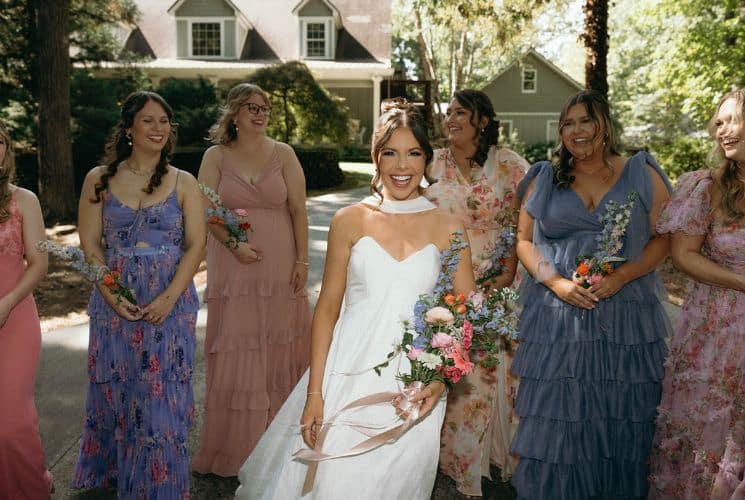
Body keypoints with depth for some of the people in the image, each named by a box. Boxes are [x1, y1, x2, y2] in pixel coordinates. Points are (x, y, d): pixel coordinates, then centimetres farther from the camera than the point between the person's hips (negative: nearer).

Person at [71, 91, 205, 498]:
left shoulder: (184, 183, 3)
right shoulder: (99, 179, 4)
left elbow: (195, 245, -2)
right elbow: (90, 245, 1)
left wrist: (169, 298, -14)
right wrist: (113, 296, -12)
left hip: (170, 303, -1)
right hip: (115, 303, 1)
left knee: (163, 393, 2)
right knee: (116, 389, 10)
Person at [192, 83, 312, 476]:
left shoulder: (283, 154, 4)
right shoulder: (216, 156, 5)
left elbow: (298, 211, 1)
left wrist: (302, 260, -6)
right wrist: (234, 243, -15)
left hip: (279, 267, 0)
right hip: (232, 267, 0)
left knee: (278, 349, 6)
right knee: (235, 350, 2)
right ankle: (235, 442, 15)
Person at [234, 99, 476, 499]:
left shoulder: (447, 229, 1)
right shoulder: (350, 221, 1)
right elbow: (327, 307, 1)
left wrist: (441, 380, -12)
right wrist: (314, 392, -4)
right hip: (349, 376, 0)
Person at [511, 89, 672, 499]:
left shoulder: (642, 175, 5)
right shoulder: (544, 178, 8)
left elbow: (663, 238, 3)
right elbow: (524, 239, 8)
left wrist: (622, 276, -14)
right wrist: (556, 282, -8)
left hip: (625, 317, 0)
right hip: (556, 316, 1)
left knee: (618, 419, 5)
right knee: (555, 419, 2)